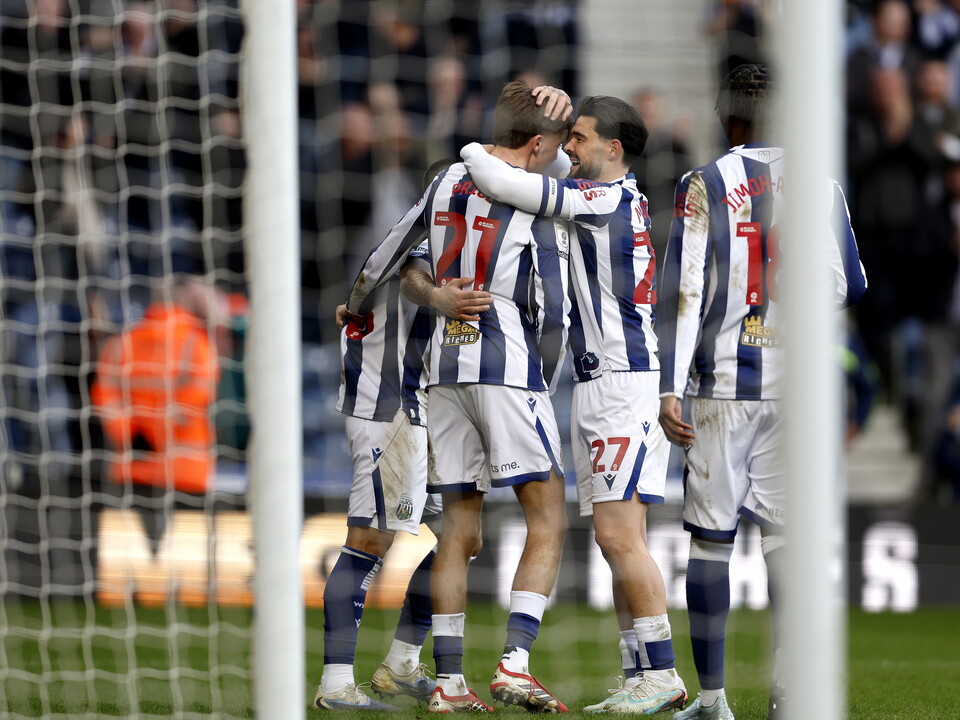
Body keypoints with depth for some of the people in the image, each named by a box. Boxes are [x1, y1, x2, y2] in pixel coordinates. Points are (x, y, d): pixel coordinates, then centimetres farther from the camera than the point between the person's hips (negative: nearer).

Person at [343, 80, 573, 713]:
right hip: (509, 366, -6)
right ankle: (516, 661, -17)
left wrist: (357, 308, 39)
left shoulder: (448, 184, 10)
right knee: (548, 523, -2)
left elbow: (386, 257, 20)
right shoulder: (540, 204, -6)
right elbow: (554, 312, -9)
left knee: (460, 530, 9)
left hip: (445, 368, 6)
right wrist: (544, 382, 7)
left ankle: (450, 680, 5)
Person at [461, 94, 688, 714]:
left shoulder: (607, 198, -10)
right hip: (599, 387, 10)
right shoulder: (626, 202, 17)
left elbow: (501, 184, -14)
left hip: (624, 384, -10)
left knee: (619, 535, -13)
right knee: (616, 541, 8)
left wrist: (473, 150, 4)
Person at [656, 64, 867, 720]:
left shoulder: (706, 186, -3)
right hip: (796, 387, 3)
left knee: (710, 538, 2)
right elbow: (849, 288, 11)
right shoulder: (820, 187, 6)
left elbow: (683, 292, -7)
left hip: (721, 383, -3)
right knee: (786, 534, 6)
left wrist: (670, 388, -7)